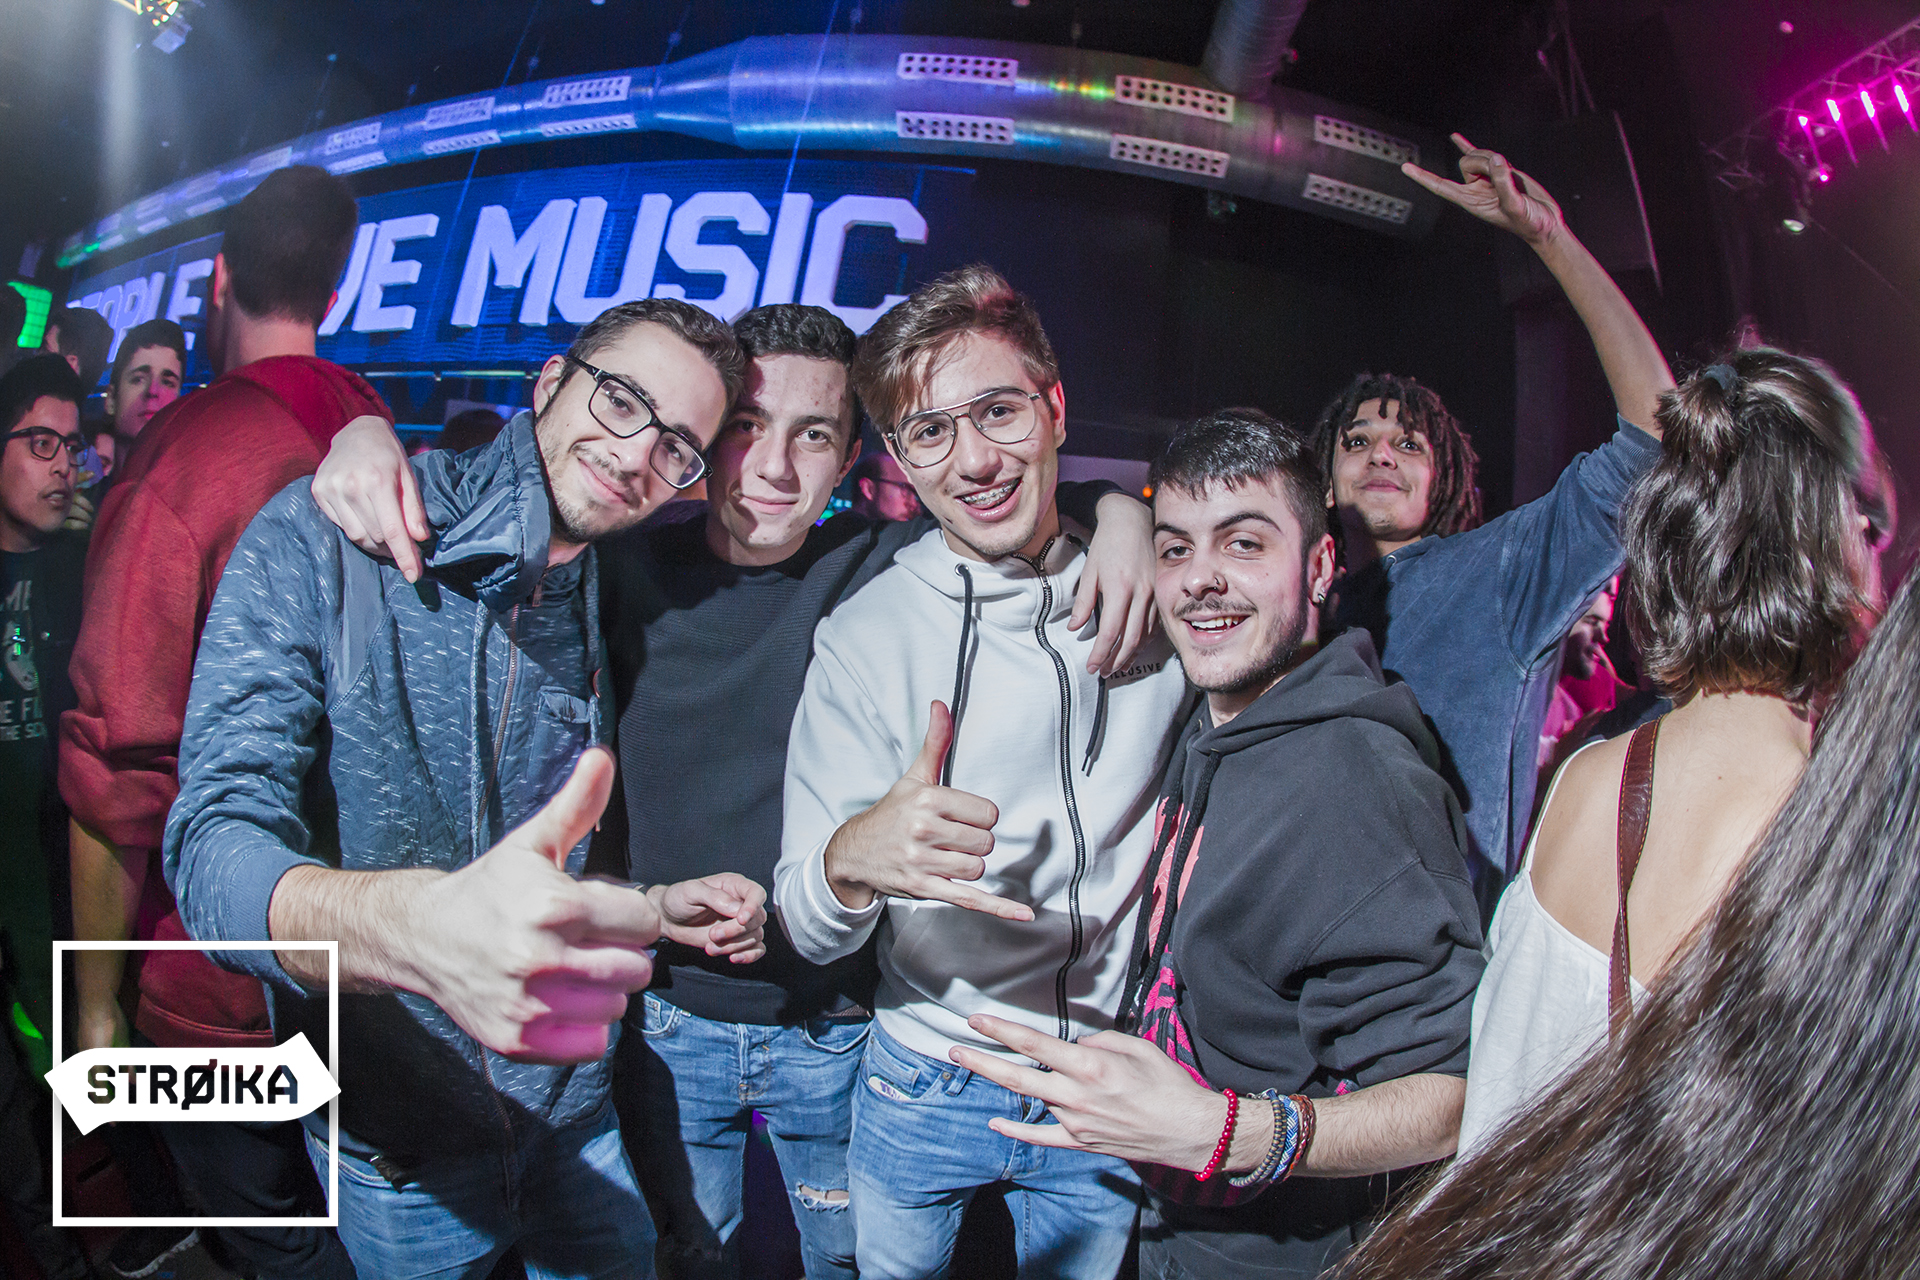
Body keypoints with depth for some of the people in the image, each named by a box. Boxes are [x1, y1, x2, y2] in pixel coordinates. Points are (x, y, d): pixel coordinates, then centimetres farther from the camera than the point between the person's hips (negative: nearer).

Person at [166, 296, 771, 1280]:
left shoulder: (606, 611, 3)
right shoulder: (322, 540, -15)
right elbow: (215, 839, -27)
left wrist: (654, 908, -4)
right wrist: (416, 927, -46)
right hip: (393, 1129, -4)